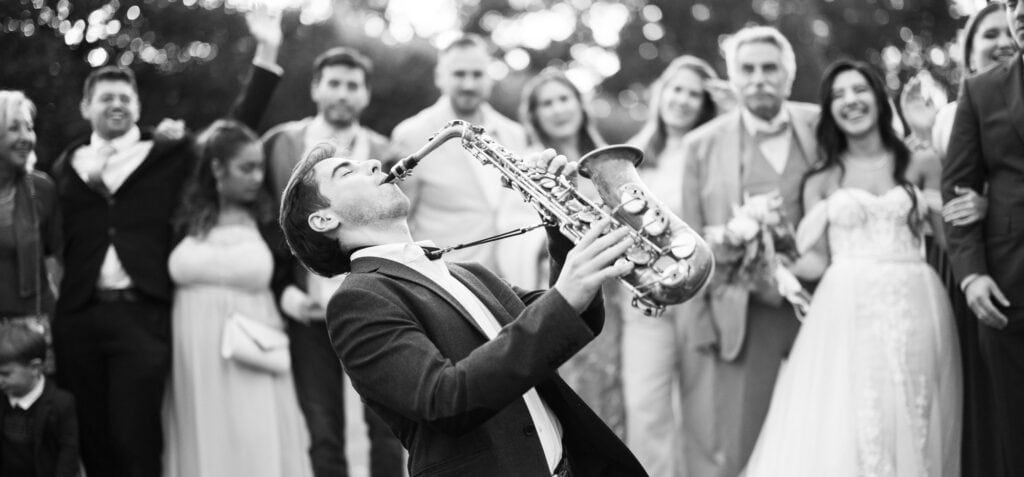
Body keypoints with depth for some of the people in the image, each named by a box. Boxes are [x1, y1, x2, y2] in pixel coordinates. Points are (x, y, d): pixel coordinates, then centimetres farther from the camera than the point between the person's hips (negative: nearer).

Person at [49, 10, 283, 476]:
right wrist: (86, 174, 3)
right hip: (78, 318, 3)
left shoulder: (169, 154, 7)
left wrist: (266, 53, 1)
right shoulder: (67, 167, 13)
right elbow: (56, 241, 15)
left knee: (136, 439, -6)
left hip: (142, 316, -2)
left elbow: (237, 128, 6)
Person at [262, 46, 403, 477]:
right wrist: (282, 289, -7)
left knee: (386, 428, 3)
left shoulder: (383, 152, 3)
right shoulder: (280, 143, 1)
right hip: (308, 313, 0)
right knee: (323, 437, 6)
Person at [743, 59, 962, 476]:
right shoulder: (821, 178, 7)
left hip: (914, 310, 1)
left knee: (913, 434, 1)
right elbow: (818, 259, 4)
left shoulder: (918, 165, 10)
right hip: (847, 313, -1)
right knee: (839, 437, -7)